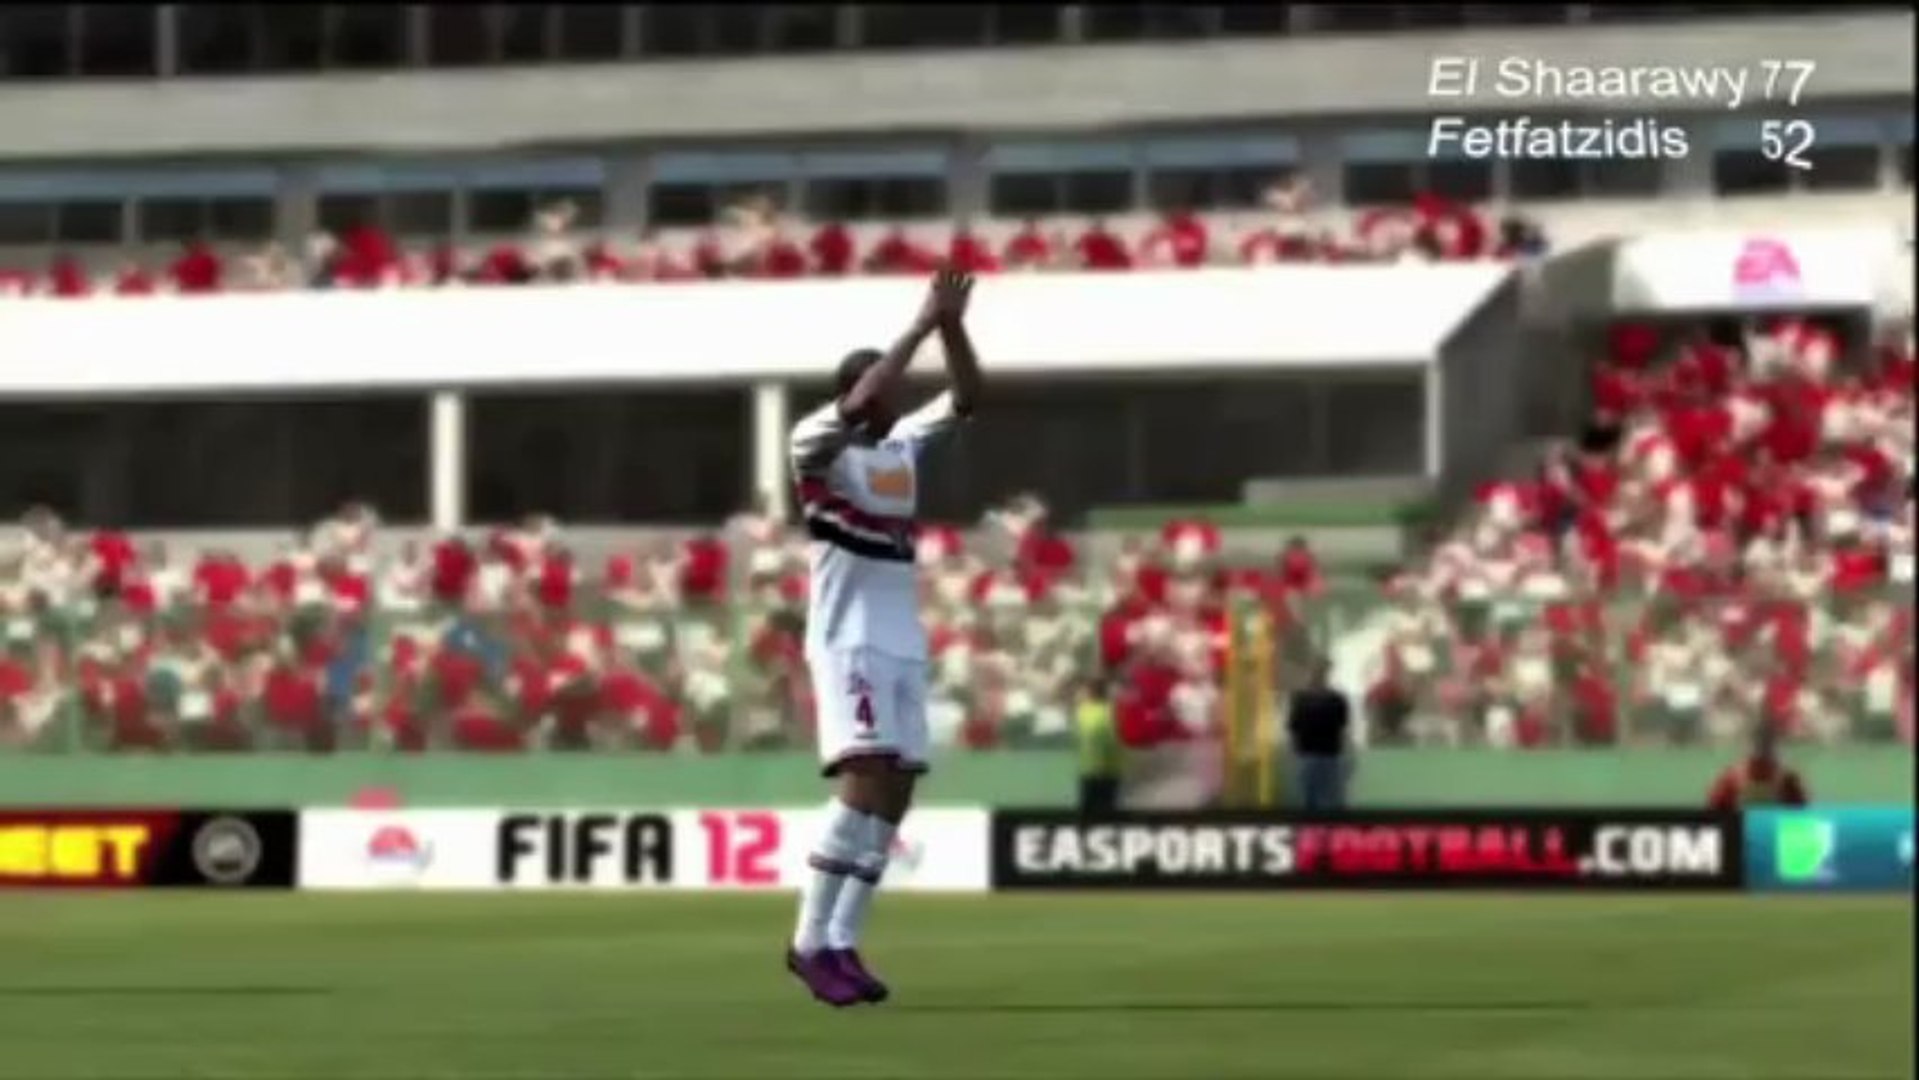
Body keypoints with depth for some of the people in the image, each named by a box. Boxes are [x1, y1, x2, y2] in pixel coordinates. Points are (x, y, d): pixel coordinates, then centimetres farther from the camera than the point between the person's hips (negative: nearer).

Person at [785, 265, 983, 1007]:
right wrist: (922, 326, -22)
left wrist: (953, 325, -6)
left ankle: (843, 944, 4)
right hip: (849, 639, -8)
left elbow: (967, 398, 9)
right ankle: (810, 942, -18)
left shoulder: (904, 445, 14)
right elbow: (859, 403, -24)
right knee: (867, 778, -20)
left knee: (895, 793, 2)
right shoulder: (818, 443, -6)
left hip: (904, 641, 8)